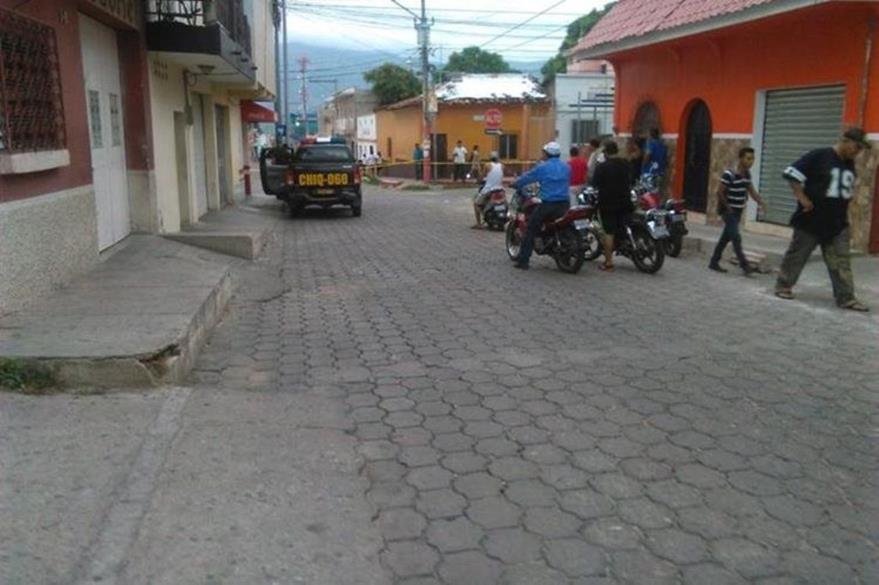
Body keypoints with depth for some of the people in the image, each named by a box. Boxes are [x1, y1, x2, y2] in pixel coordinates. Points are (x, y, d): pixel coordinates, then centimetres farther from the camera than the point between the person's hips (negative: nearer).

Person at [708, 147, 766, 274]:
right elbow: (720, 192, -16)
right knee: (736, 237, -11)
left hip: (738, 211, 8)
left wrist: (760, 202, -4)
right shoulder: (729, 174, -19)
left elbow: (751, 190, 12)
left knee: (726, 237, 12)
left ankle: (714, 262, 21)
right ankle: (744, 265, -10)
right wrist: (728, 208, -12)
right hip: (728, 211, -8)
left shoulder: (747, 174, 6)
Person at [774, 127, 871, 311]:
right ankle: (783, 286, 21)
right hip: (811, 220, -6)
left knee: (841, 261, 3)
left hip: (838, 223, 6)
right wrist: (802, 198, -18)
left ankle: (846, 298, 5)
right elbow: (792, 173, -17)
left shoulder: (850, 165, 10)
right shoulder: (818, 156, -12)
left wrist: (842, 205, 14)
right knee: (796, 255, 6)